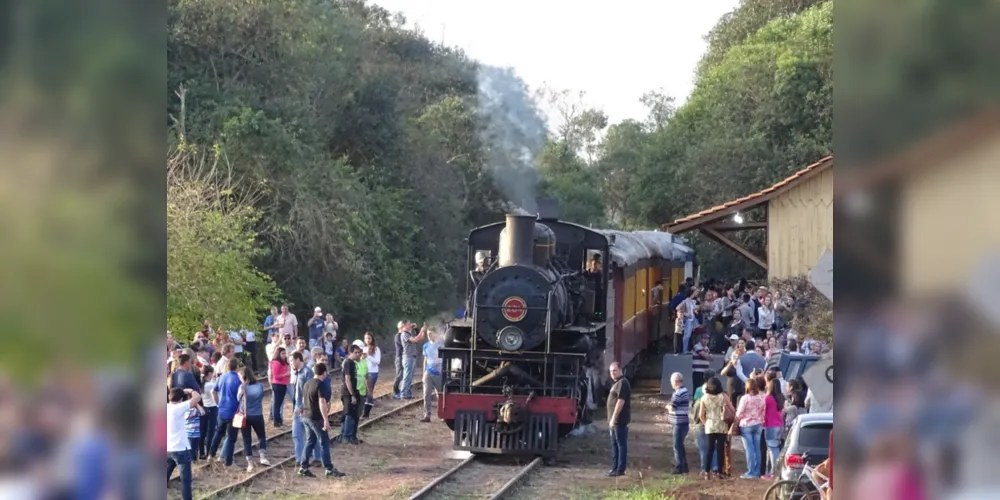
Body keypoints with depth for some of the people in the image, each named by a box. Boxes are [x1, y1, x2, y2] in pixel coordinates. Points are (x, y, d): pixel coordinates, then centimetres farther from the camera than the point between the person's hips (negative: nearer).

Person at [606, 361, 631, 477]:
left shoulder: (622, 383, -15)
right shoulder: (616, 383, 17)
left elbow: (620, 401, -22)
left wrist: (613, 418, -23)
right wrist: (611, 419, 20)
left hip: (619, 420, -11)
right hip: (614, 420, 11)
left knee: (621, 444, -7)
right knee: (615, 444, 14)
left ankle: (620, 470, -6)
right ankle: (615, 468, 19)